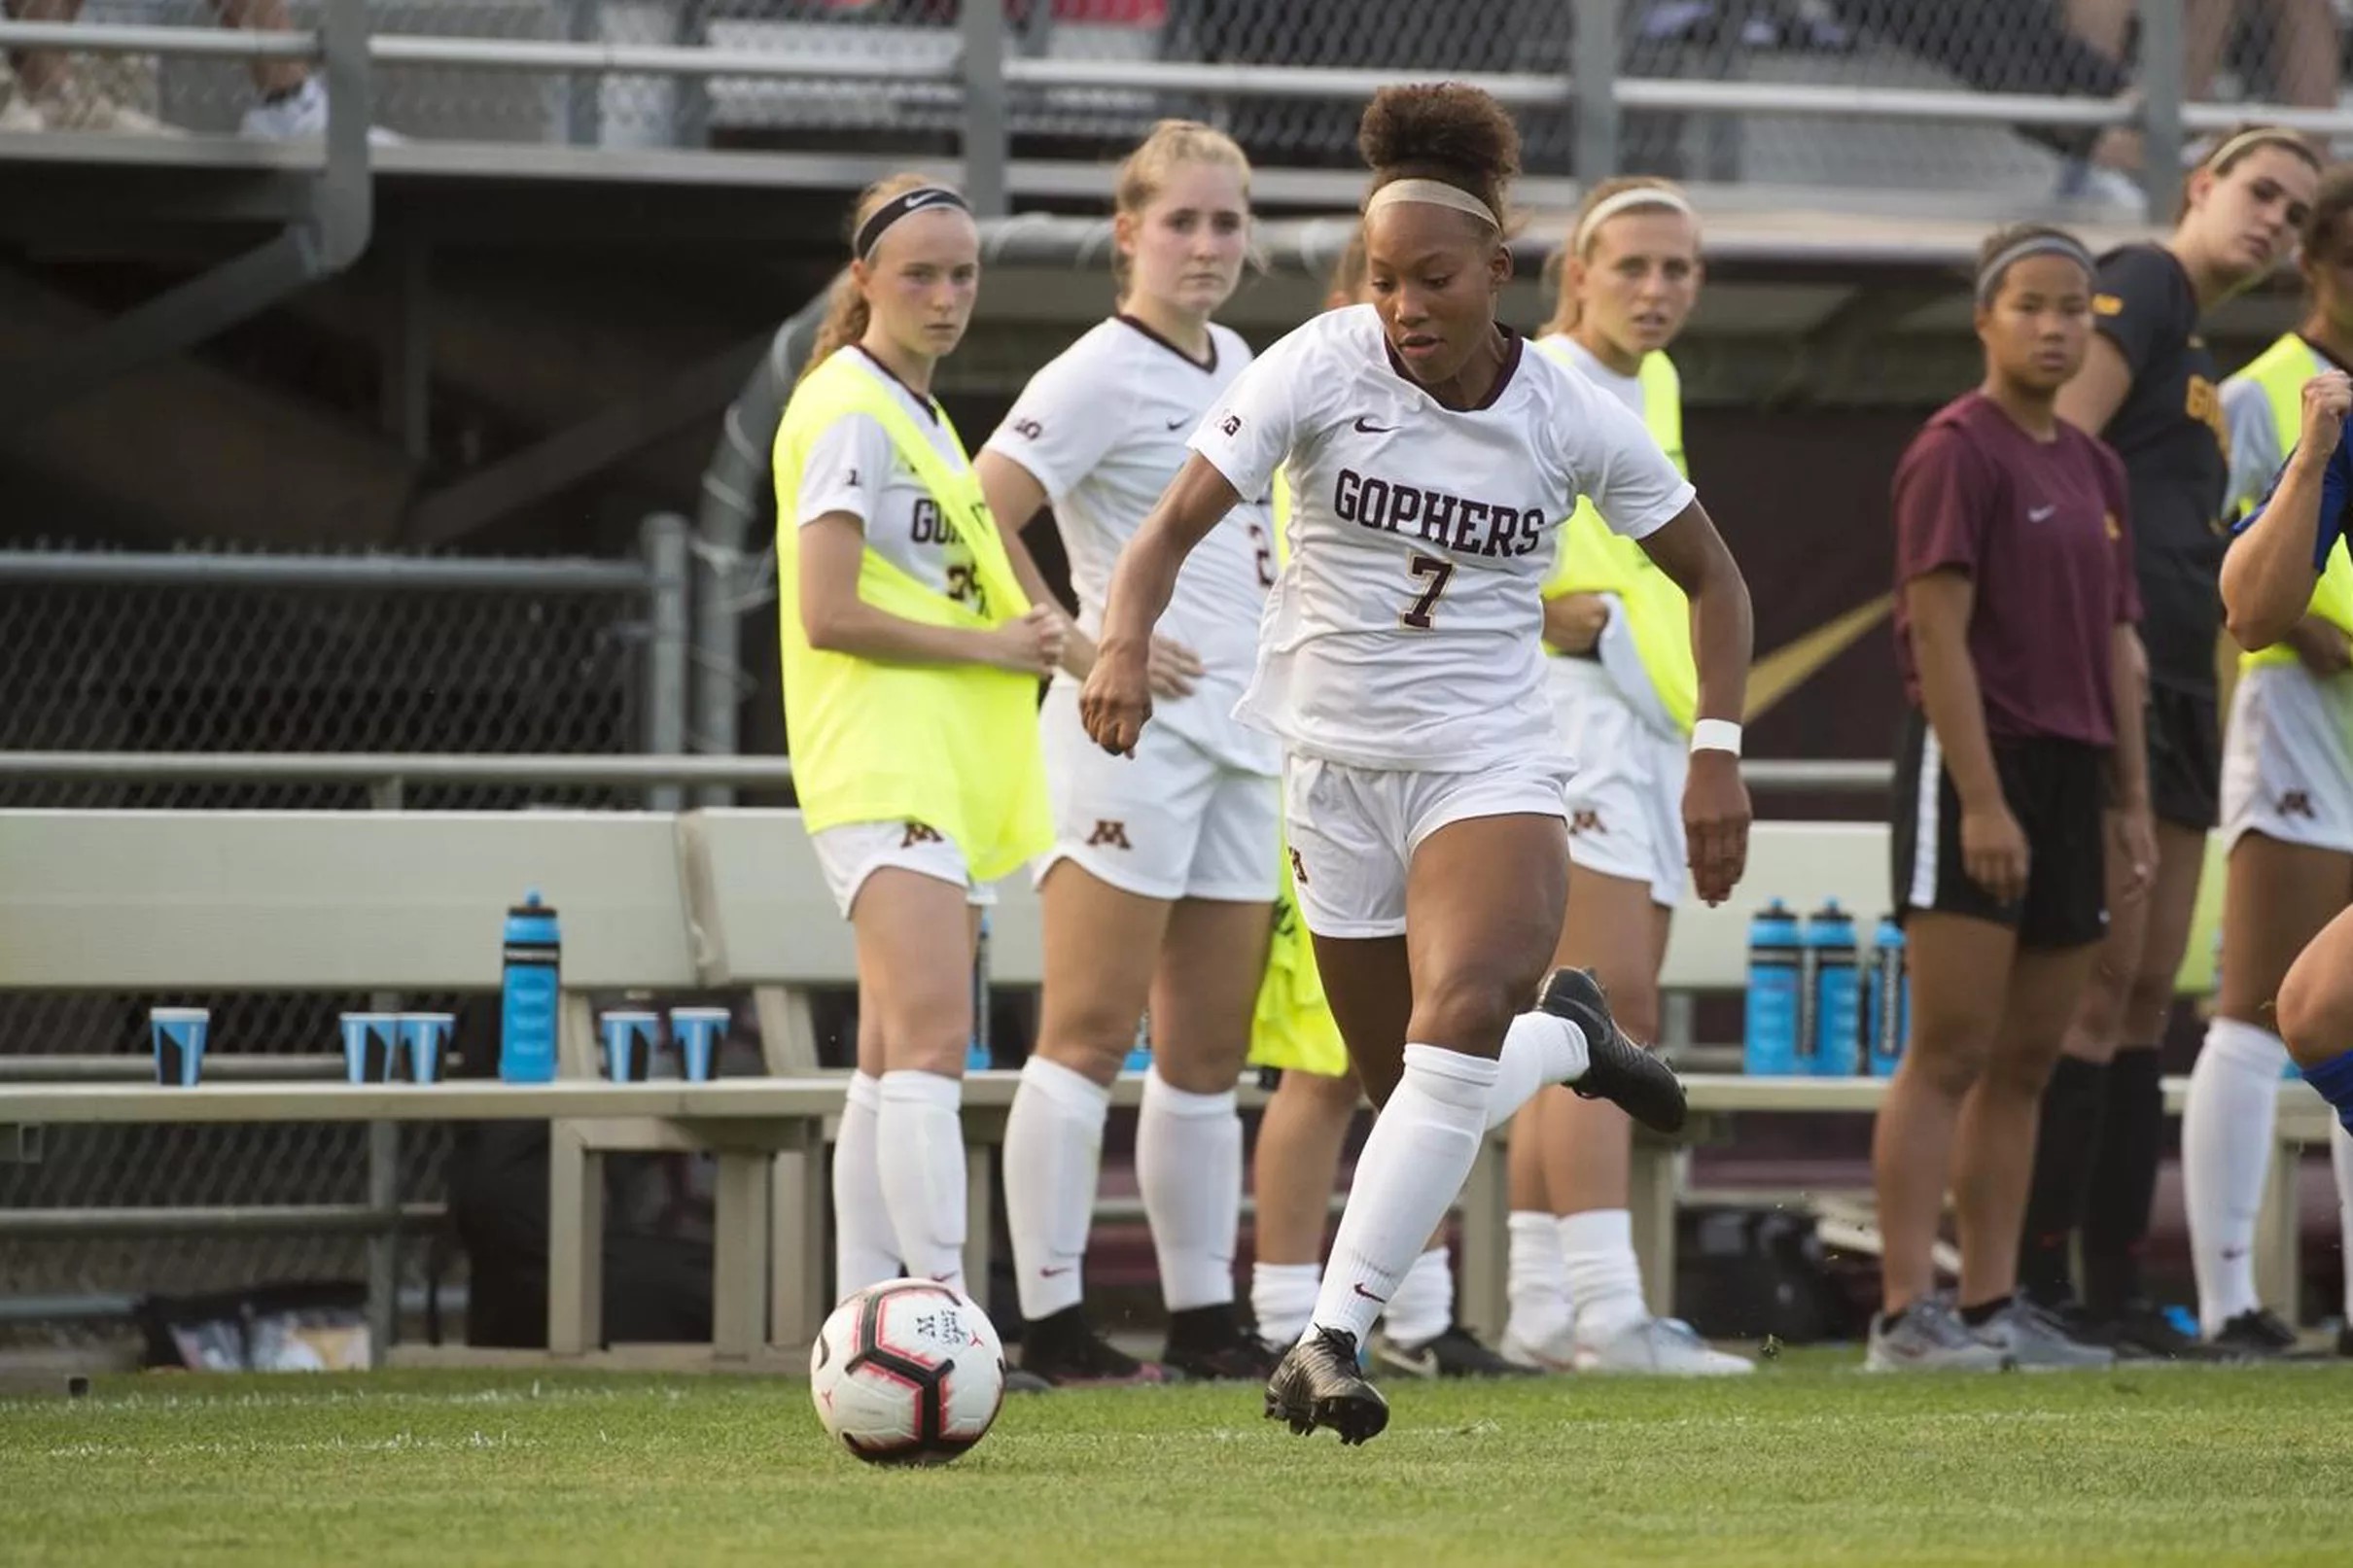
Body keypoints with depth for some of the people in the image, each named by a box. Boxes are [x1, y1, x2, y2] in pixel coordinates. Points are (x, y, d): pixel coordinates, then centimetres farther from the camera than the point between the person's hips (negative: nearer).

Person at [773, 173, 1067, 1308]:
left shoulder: (918, 415, 20)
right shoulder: (850, 411, -9)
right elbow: (829, 615, -17)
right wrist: (991, 646, -12)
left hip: (942, 776, 10)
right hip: (880, 773, -10)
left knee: (896, 1059, 8)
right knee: (932, 1037, -21)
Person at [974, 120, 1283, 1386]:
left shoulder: (1232, 363, 16)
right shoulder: (1098, 376, -9)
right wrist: (1087, 651, -17)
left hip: (1242, 734, 8)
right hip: (1134, 726, -8)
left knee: (1208, 1050, 9)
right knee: (1091, 1033, -9)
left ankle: (1204, 1315, 14)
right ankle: (1052, 1319, -10)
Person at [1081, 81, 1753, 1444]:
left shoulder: (1572, 417, -7)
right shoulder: (1322, 366, -10)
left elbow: (1712, 578, 6)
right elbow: (1177, 522, -17)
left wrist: (1720, 754, -5)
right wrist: (1127, 641, -37)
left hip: (1491, 766, -1)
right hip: (1337, 765, 1)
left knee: (1460, 1017, -27)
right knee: (1415, 1089, 9)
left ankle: (1335, 1333, -25)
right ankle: (1569, 1040, 43)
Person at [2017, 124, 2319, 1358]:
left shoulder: (2203, 361, 24)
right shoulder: (2142, 286, -4)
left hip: (2177, 691, 10)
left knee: (2145, 1000, 8)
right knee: (2103, 983, -12)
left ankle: (2117, 1293, 9)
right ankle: (2038, 1287, -13)